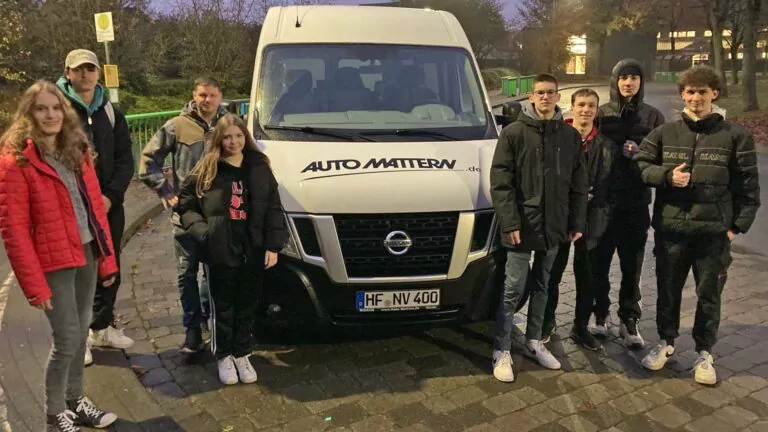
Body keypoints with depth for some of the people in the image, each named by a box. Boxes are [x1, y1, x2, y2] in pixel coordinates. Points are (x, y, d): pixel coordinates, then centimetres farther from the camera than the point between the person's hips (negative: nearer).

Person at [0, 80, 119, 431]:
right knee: (67, 339, -1)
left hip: (87, 254, 6)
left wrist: (107, 257, 8)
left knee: (81, 332, 15)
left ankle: (75, 402, 31)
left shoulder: (77, 151, 8)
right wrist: (34, 284, -16)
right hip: (54, 263, -6)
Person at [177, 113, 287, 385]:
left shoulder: (259, 168, 4)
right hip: (220, 252, -2)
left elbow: (274, 209, 4)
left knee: (247, 306, 12)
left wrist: (273, 245, -3)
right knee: (223, 306, 10)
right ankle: (223, 356, 27)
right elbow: (186, 205, 4)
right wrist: (202, 232, -11)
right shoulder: (207, 170, -1)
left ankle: (242, 354, 29)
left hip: (253, 252, 2)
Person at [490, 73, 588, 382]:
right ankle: (502, 352, 9)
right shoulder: (513, 133, -6)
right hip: (522, 226, -4)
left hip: (554, 226, 4)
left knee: (541, 287, 16)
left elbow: (578, 184, 10)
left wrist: (577, 223, 6)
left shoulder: (570, 136, 7)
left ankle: (534, 343, 30)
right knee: (513, 290, 0)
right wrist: (509, 222, -17)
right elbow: (500, 181, -11)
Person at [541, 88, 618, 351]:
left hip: (591, 219, 3)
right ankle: (547, 322, 25)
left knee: (587, 277, 10)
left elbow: (609, 184, 8)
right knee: (553, 273, 9)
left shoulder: (606, 146, 6)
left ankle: (581, 327, 24)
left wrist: (591, 197, -8)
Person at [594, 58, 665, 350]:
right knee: (599, 261, 5)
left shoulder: (653, 117, 6)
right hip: (603, 199, -1)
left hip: (636, 201, 1)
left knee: (632, 264, 5)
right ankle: (600, 314, 22)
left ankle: (629, 320, 18)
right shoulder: (601, 114, 2)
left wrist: (639, 154, -13)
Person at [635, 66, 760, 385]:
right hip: (670, 229, 1)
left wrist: (738, 225, -5)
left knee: (709, 294, 10)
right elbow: (639, 164, 4)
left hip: (714, 231, -1)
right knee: (668, 290, 14)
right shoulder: (664, 134, 3)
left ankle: (704, 353, 28)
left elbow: (748, 186, 1)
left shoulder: (735, 136, -1)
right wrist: (667, 176, -13)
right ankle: (666, 342, 35)